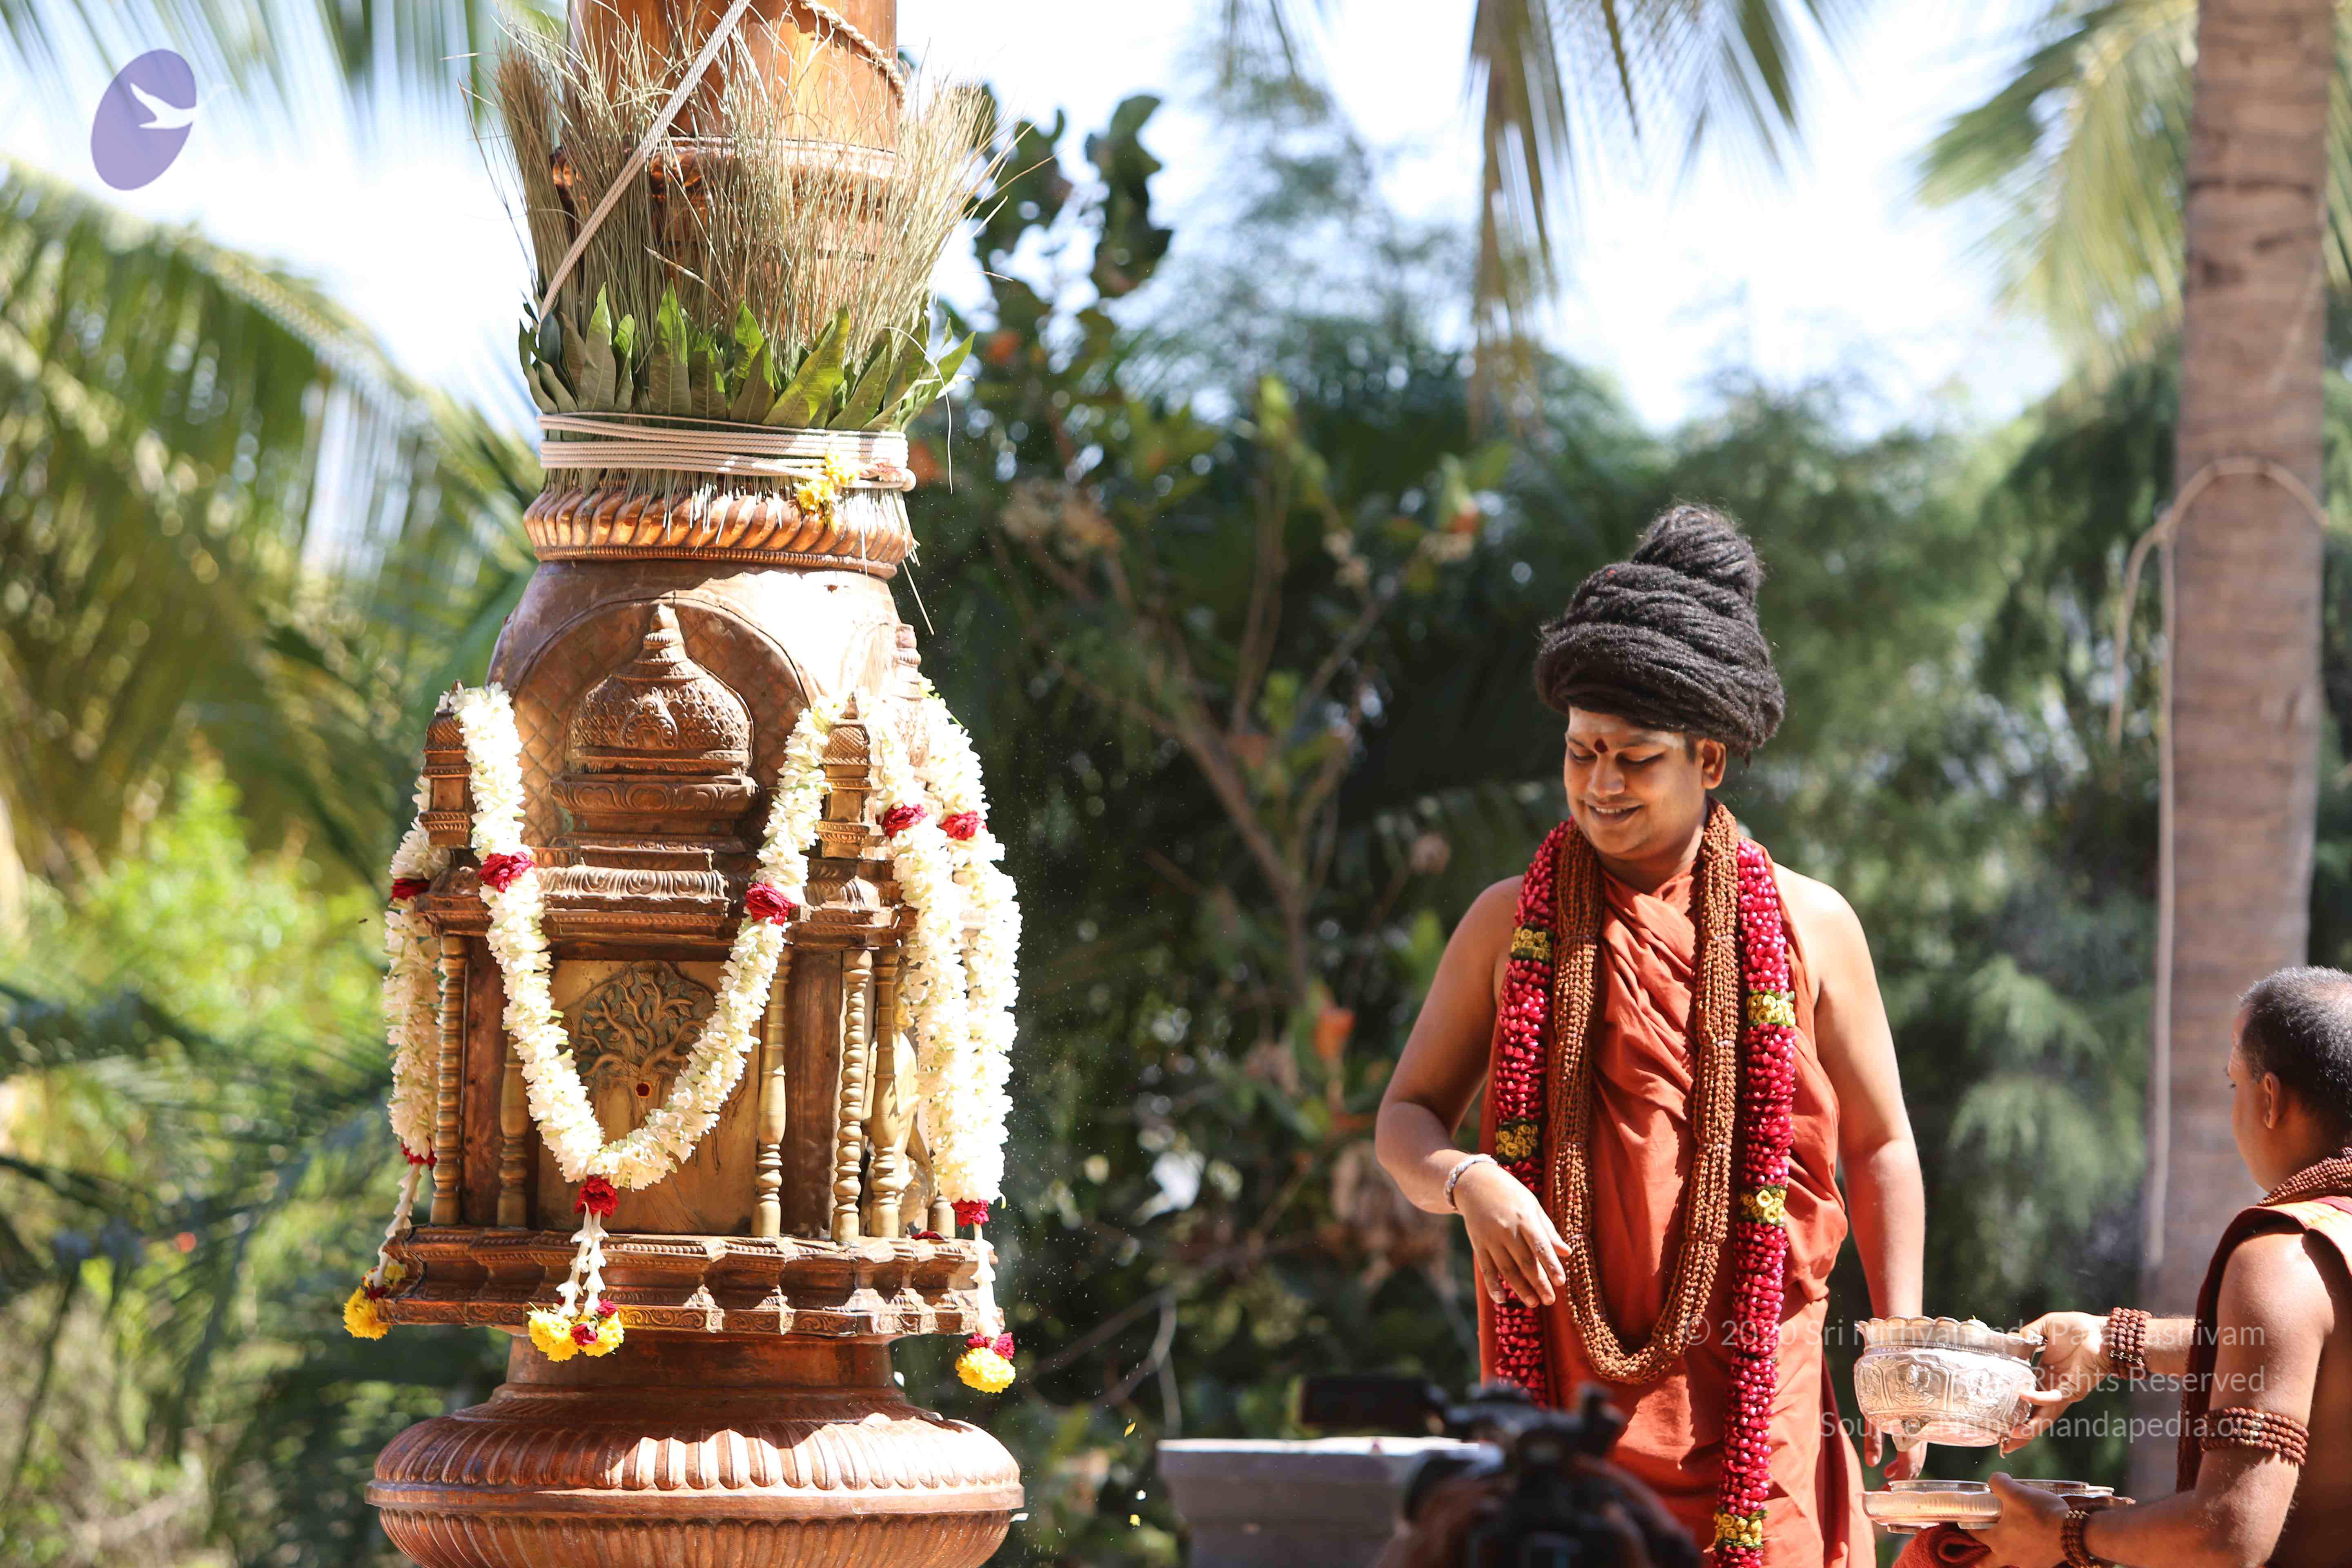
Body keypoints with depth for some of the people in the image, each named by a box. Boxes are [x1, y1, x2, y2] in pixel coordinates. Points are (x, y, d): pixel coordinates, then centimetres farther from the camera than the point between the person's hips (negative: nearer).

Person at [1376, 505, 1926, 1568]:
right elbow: (1406, 1118, 12)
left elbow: (1880, 1146, 12)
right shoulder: (1510, 925, 9)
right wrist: (1468, 1183, -11)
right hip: (1566, 1387, 1)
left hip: (1752, 1392, -1)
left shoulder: (1806, 927, 7)